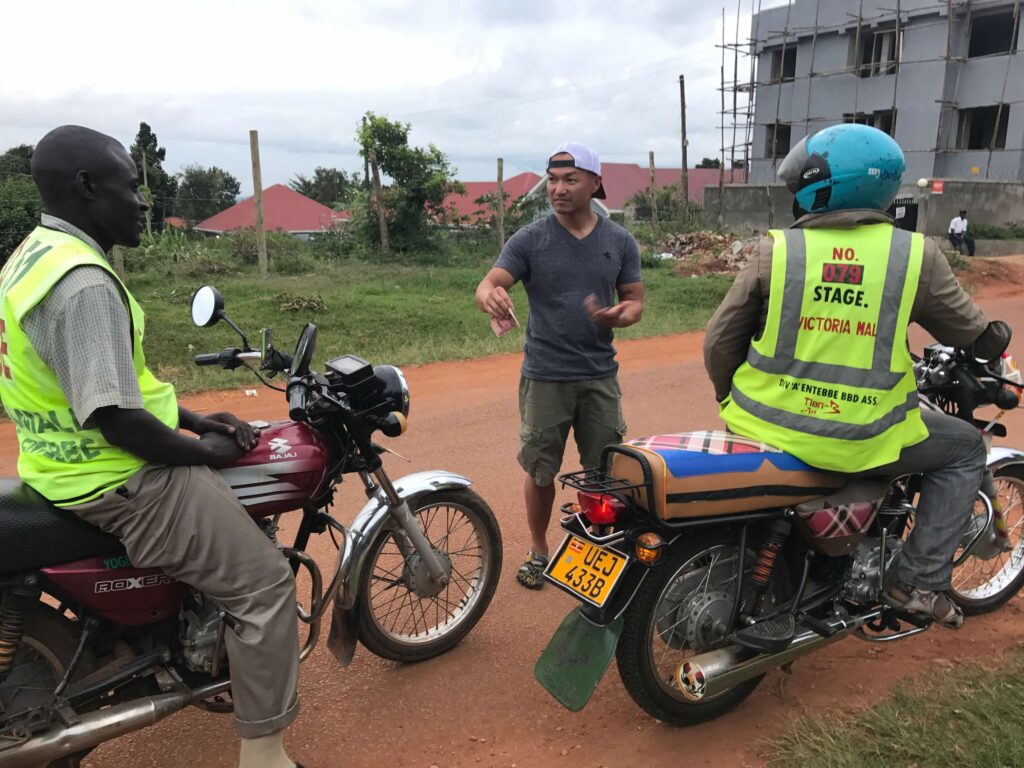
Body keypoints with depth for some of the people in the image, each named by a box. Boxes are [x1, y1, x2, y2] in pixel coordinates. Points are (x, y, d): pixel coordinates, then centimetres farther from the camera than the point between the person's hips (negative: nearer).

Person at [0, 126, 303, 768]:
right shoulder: (83, 281, -25)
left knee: (227, 504, 31)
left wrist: (195, 420, 11)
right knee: (265, 582, -7)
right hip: (120, 484, -11)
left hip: (68, 465, 11)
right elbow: (113, 418, -28)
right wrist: (202, 452, -12)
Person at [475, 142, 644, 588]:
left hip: (600, 376, 2)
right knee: (540, 471, 9)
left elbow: (635, 301, 7)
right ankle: (538, 551, 28)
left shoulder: (620, 242, 4)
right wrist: (490, 296, -39)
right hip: (544, 378, -1)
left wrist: (620, 316, -18)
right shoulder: (528, 241, -3)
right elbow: (487, 285, -13)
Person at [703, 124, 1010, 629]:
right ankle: (918, 581, 19)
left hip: (769, 429, 1)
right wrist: (995, 339, 34)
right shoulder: (915, 255, -4)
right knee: (965, 448, 25)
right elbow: (975, 335, 9)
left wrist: (732, 398, 18)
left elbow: (720, 341, -2)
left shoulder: (776, 251, -5)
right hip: (863, 443, -1)